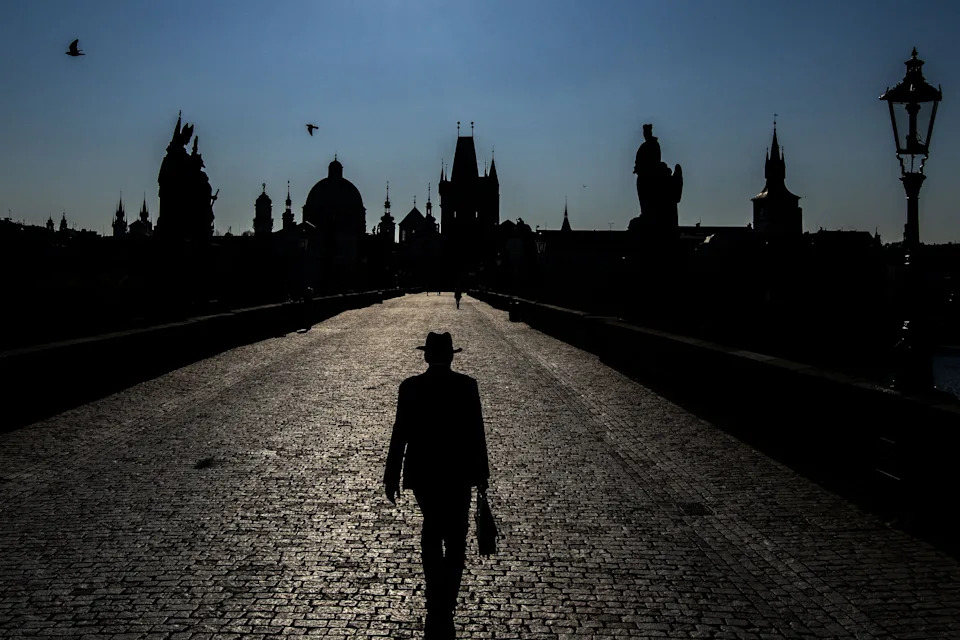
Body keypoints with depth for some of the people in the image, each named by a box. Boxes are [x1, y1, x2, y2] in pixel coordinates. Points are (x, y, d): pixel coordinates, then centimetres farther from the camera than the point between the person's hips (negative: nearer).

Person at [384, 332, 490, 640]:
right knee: (454, 540, 5)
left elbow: (400, 434, -6)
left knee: (432, 530, 22)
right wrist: (482, 473, 5)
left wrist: (391, 477, 2)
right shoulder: (467, 385, -7)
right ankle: (442, 612, -1)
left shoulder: (410, 387, -6)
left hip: (422, 474, 2)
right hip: (459, 474, -1)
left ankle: (438, 600, 28)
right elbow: (477, 432, -5)